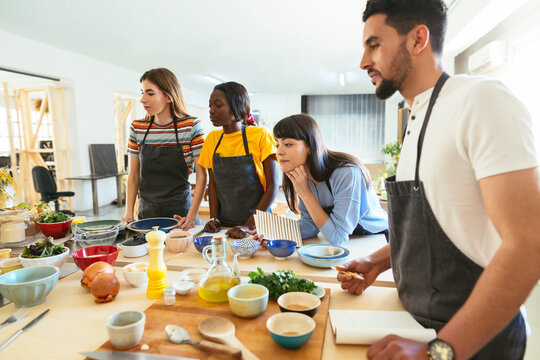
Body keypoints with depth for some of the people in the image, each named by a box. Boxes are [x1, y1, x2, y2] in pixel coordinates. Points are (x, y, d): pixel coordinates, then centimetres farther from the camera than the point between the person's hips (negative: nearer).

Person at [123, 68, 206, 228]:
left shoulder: (191, 126, -8)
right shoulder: (137, 128, 3)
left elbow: (201, 175, -9)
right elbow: (133, 176, 8)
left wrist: (192, 215, -17)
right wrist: (129, 212, -2)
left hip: (180, 211, -3)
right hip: (146, 212, 4)